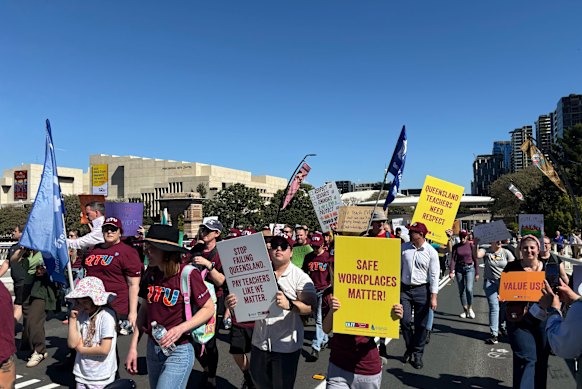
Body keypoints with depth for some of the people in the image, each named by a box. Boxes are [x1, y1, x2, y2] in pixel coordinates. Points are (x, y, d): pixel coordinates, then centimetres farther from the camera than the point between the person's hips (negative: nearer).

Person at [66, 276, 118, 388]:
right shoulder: (81, 315, -1)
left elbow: (104, 349, -21)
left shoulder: (106, 316, -18)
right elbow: (72, 344, -5)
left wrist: (81, 349, -8)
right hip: (82, 375, 5)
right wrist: (72, 318, -9)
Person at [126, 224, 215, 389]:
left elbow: (209, 308, -13)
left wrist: (180, 329, -24)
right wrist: (133, 346, 5)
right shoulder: (151, 274, 1)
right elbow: (144, 309, 8)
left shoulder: (188, 274, -18)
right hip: (153, 348, 7)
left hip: (179, 352, -6)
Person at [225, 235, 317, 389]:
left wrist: (289, 305, -36)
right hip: (260, 342, 4)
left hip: (286, 344, -4)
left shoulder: (300, 277, -10)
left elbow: (311, 307, -19)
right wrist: (234, 302, -19)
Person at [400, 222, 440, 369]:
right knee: (405, 321, 1)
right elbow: (398, 267, 8)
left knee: (421, 324, 6)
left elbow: (434, 276, -7)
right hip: (404, 289, 2)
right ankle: (409, 348, 26)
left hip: (422, 290, -2)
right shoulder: (404, 247, 1)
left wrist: (433, 297, -10)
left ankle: (418, 354, 22)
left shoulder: (431, 252, -7)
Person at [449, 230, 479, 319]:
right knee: (461, 290, 7)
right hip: (459, 269, 2)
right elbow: (453, 259, -4)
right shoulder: (456, 246, 2)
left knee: (469, 289, -15)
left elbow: (475, 259, 1)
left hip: (469, 268, -2)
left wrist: (477, 273, 0)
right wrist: (451, 271, -15)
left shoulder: (471, 245, -2)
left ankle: (470, 308, 7)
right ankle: (465, 310, 19)